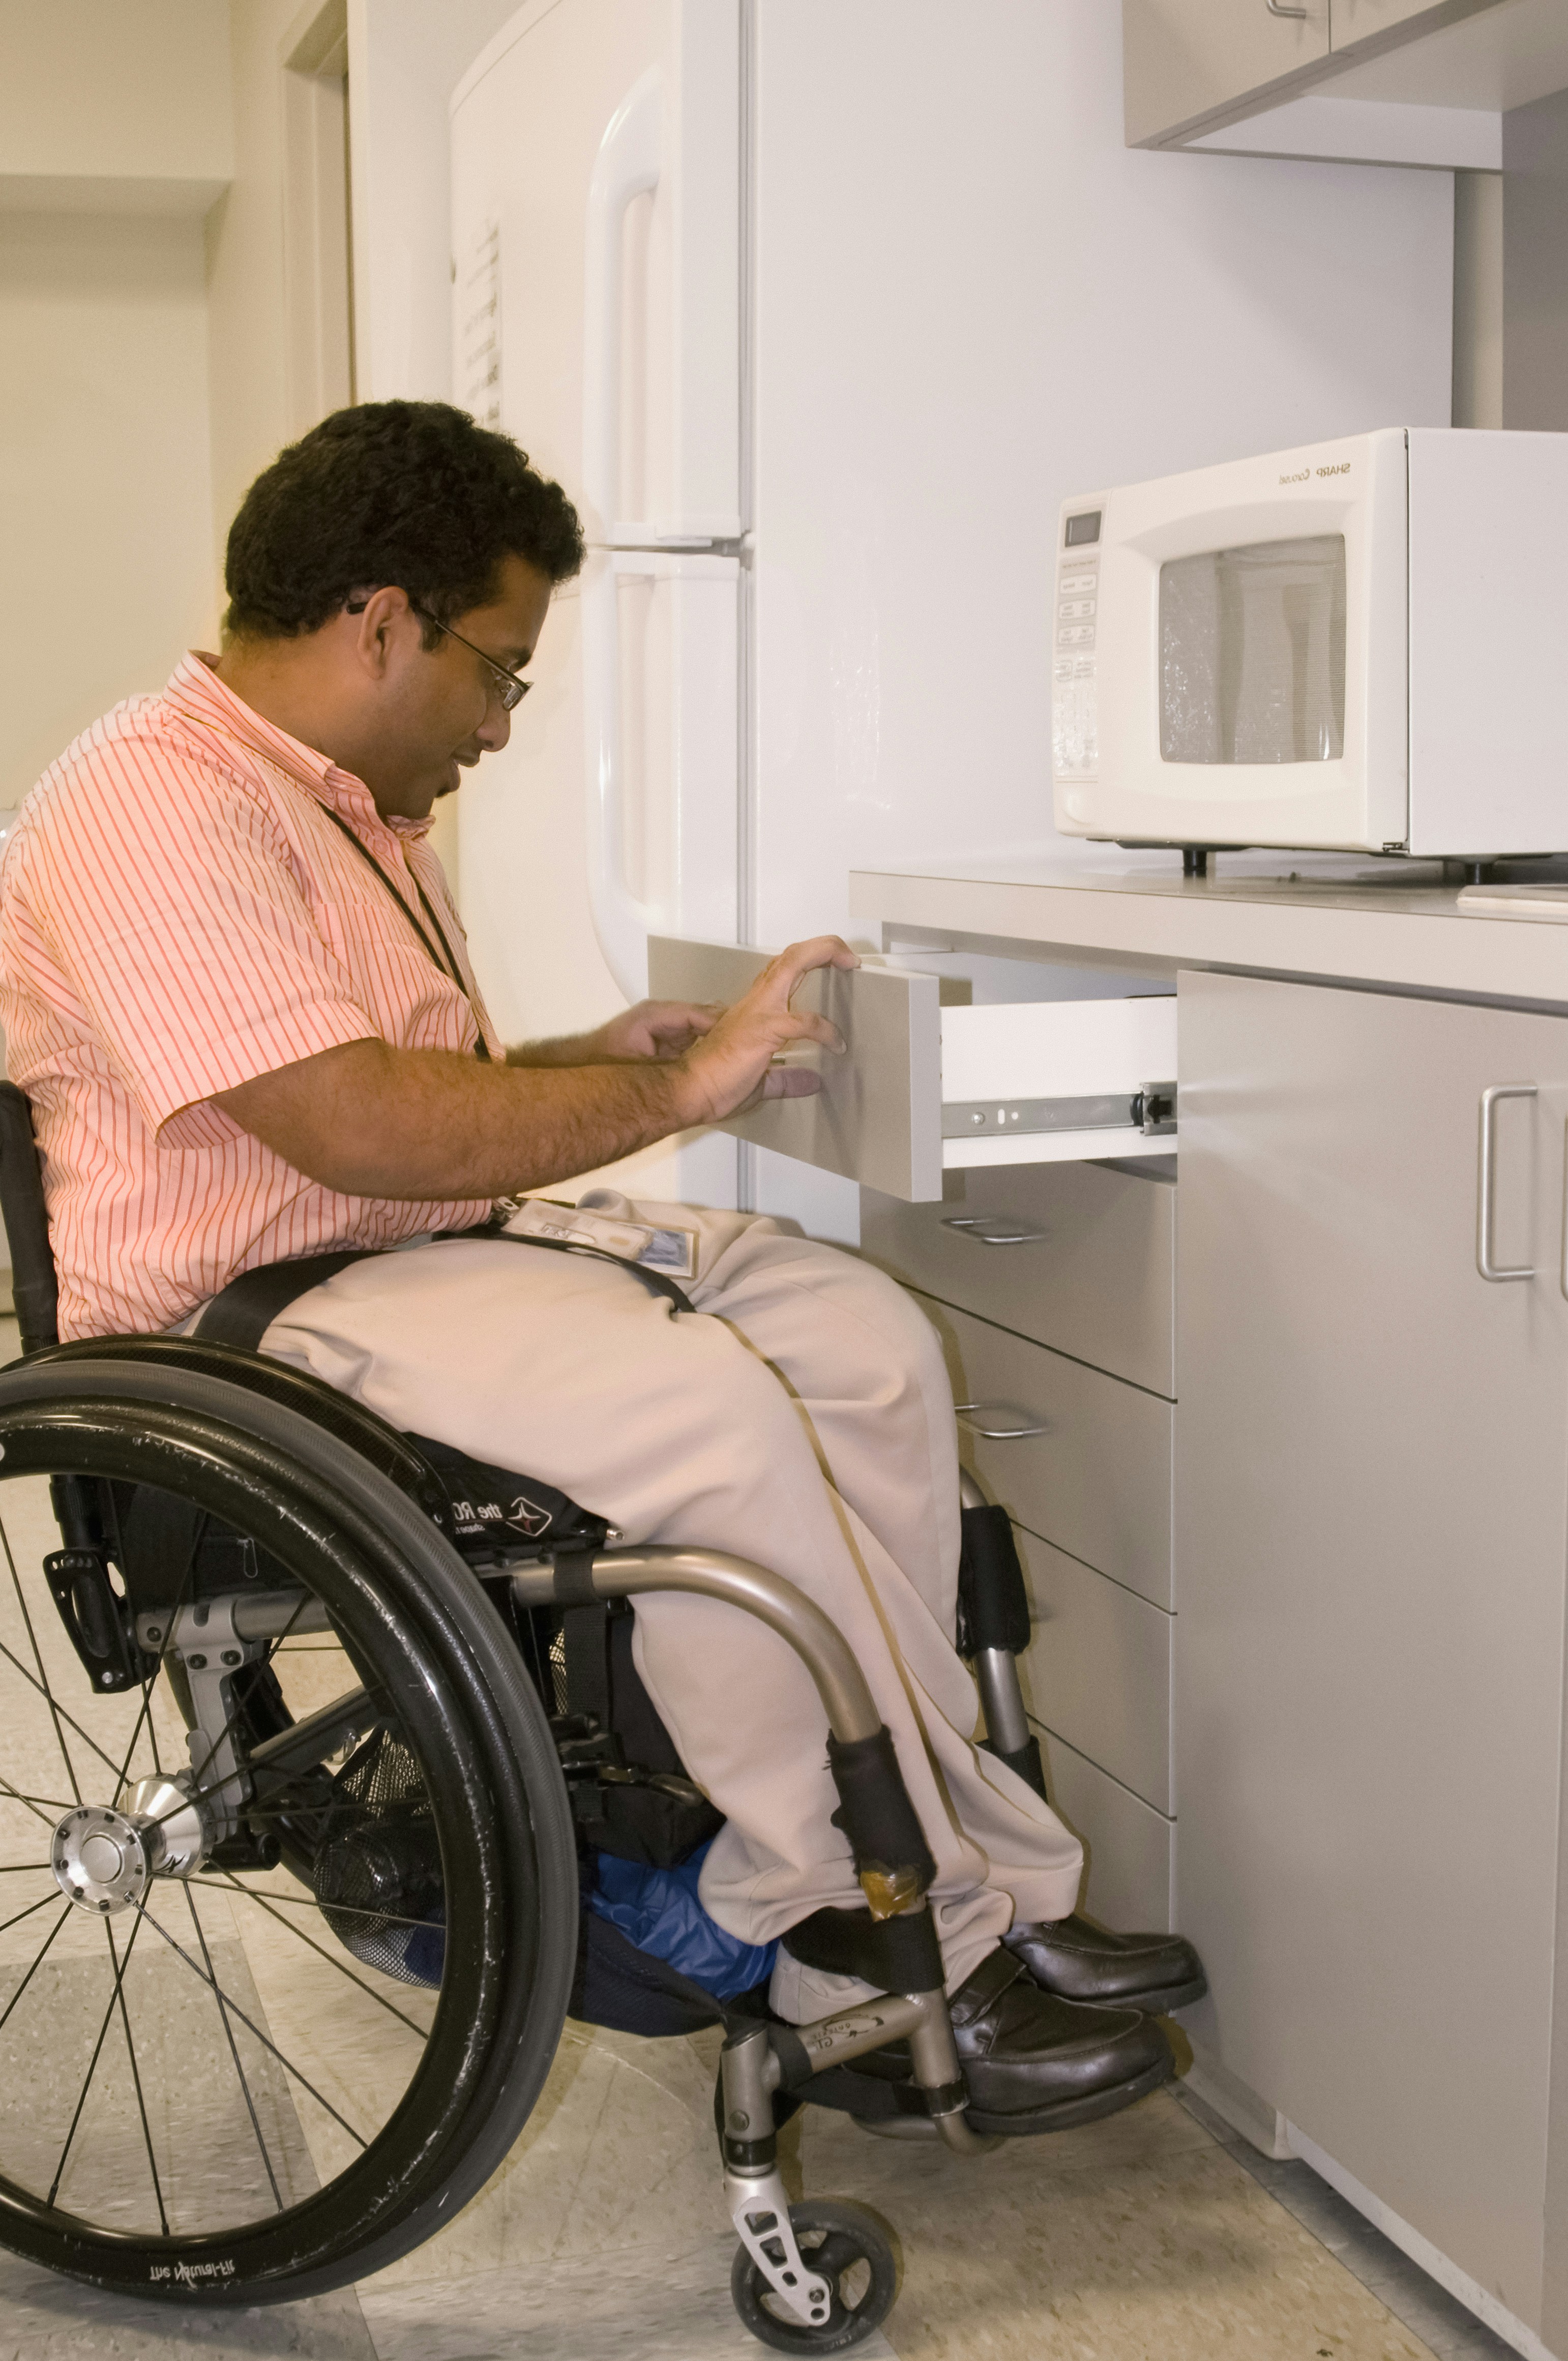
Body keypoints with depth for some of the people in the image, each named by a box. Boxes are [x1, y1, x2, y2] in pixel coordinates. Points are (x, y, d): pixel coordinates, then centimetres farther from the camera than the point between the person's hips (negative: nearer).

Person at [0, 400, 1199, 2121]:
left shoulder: (352, 803, 19)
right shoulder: (155, 803, -16)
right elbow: (362, 1130, -25)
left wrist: (594, 1061, 9)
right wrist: (677, 1090, -16)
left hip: (427, 1249, 10)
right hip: (254, 1319, -10)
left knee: (862, 1334, -8)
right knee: (711, 1411, -30)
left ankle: (947, 1864, -7)